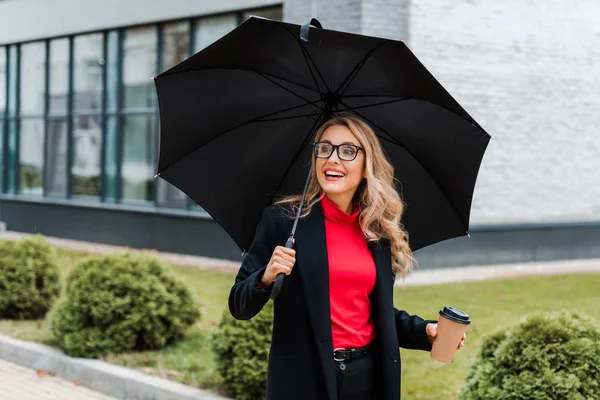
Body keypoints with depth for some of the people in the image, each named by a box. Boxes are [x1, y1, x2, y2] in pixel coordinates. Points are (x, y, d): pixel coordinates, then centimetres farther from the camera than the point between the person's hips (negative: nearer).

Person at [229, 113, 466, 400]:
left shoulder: (380, 234, 5)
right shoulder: (283, 219, -5)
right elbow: (240, 307, -4)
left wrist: (424, 331, 0)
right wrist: (266, 278, -23)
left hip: (369, 376, 3)